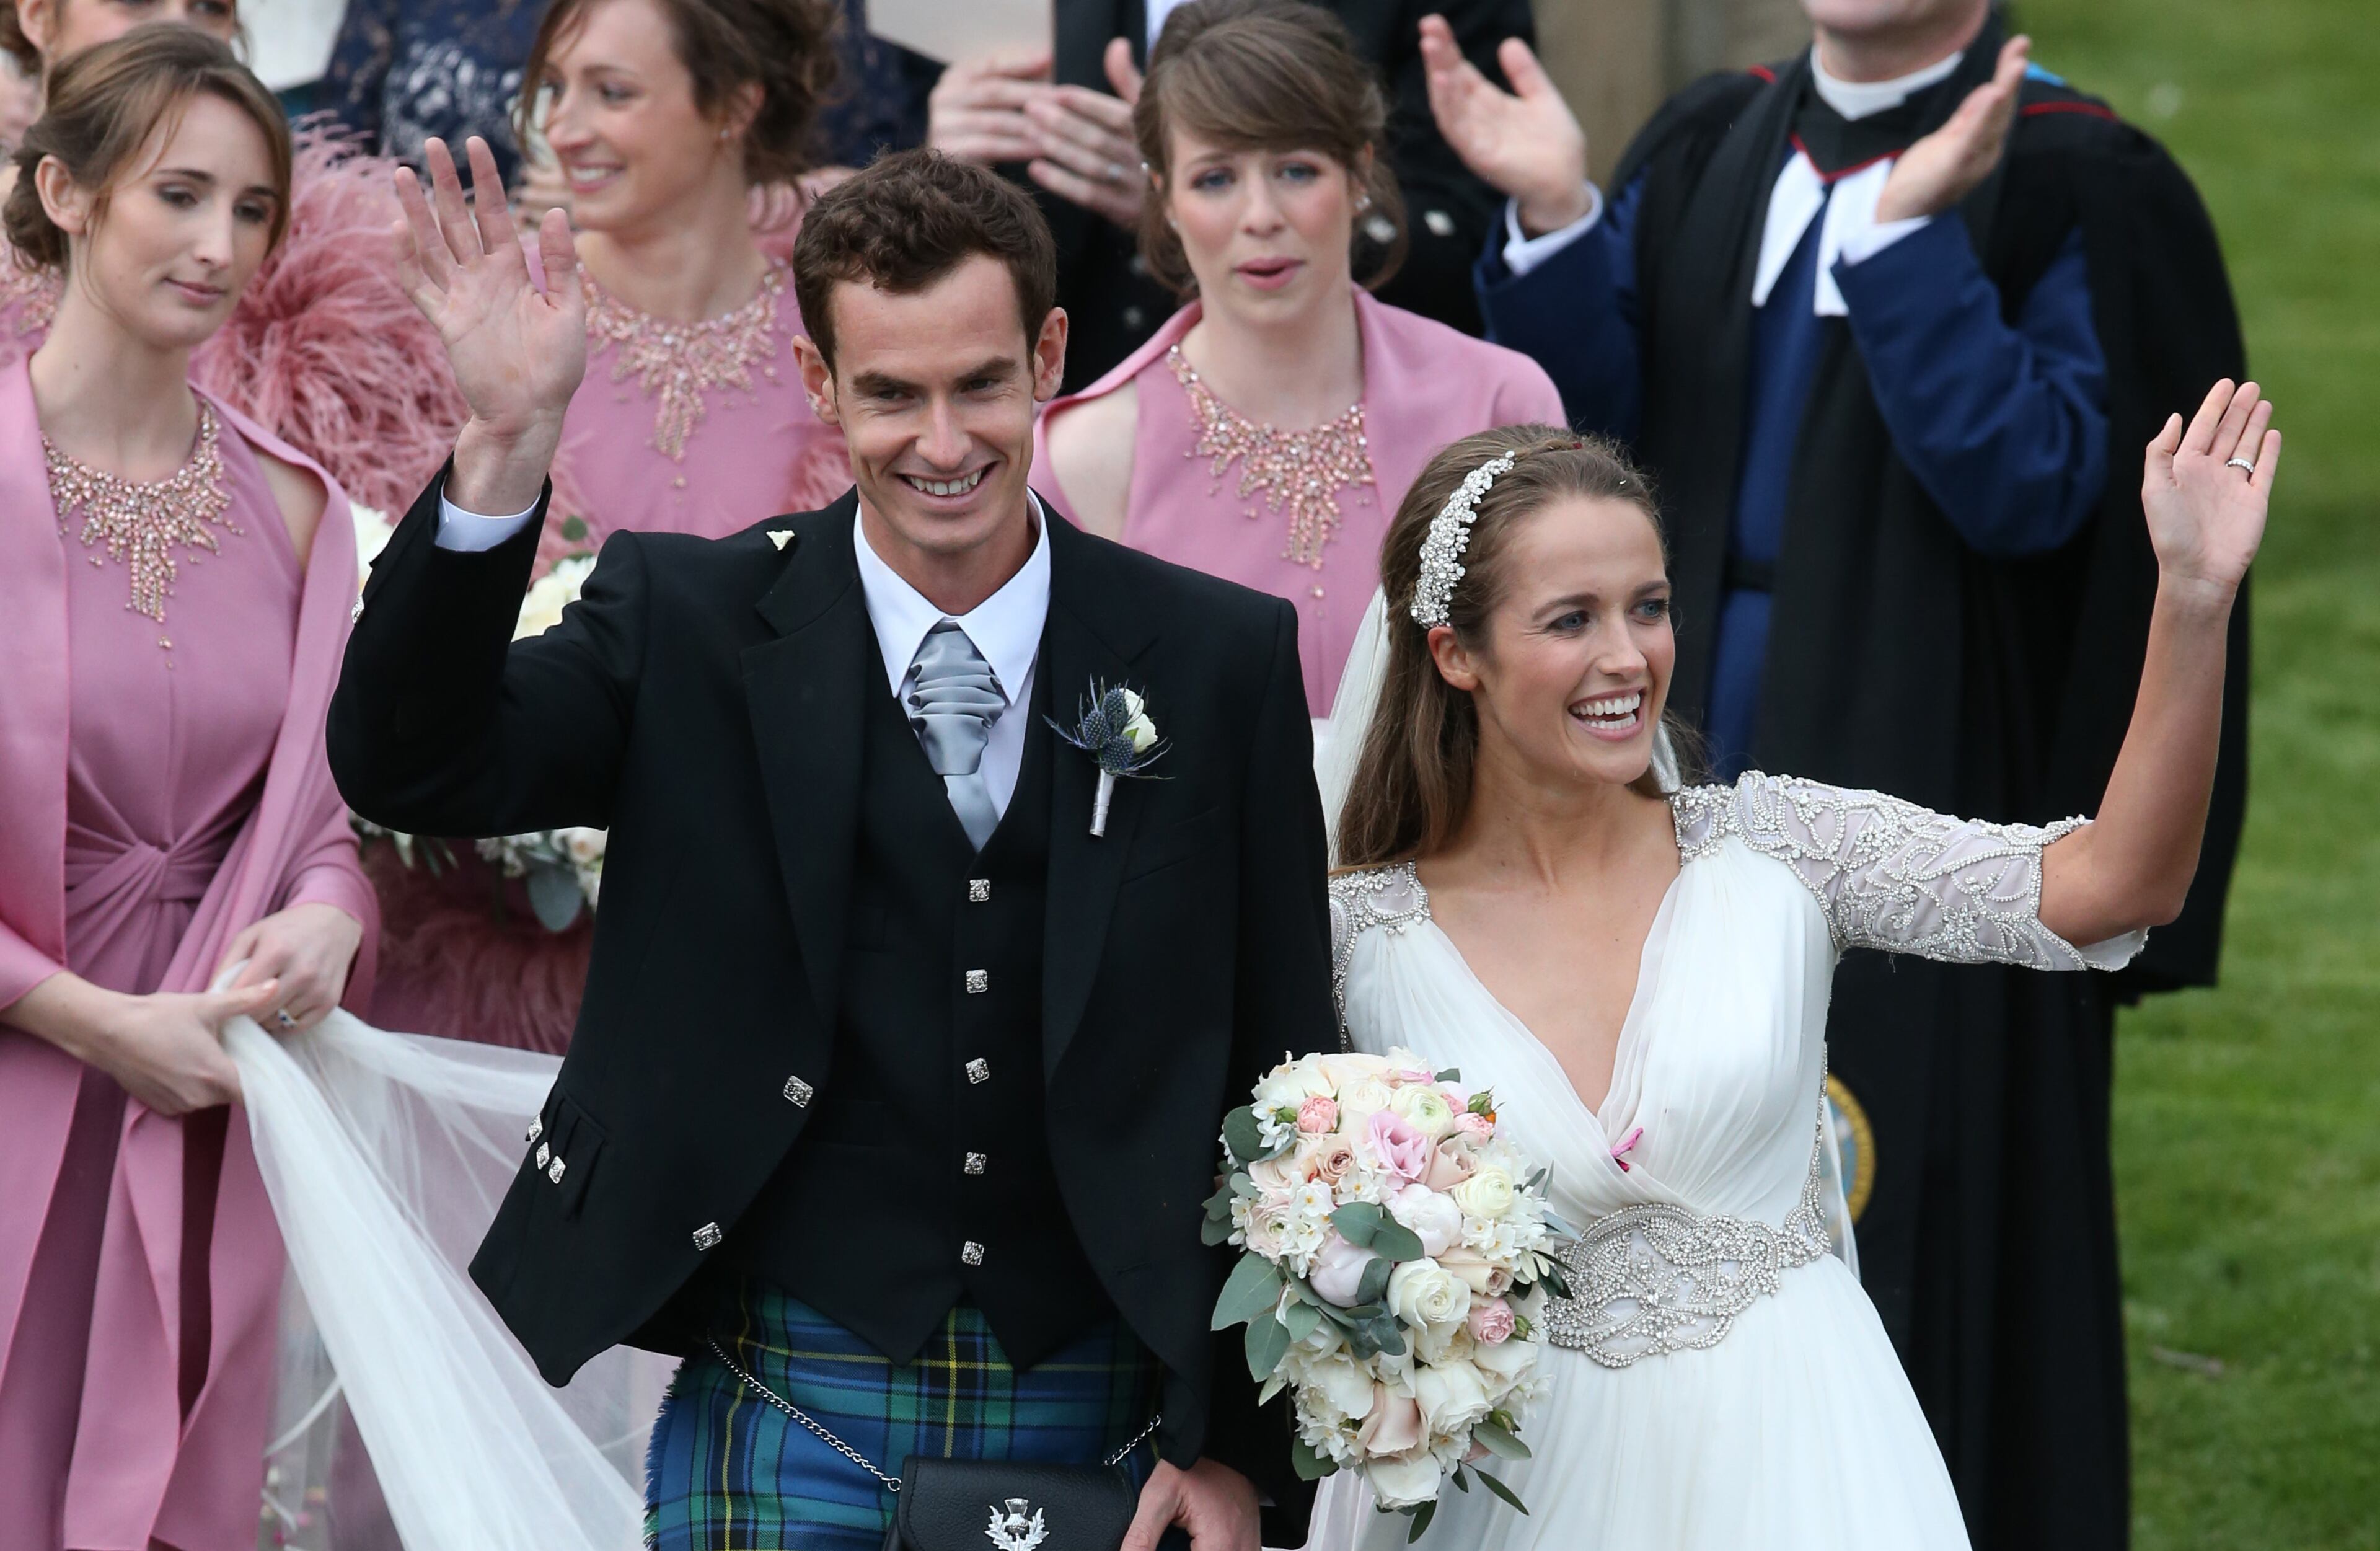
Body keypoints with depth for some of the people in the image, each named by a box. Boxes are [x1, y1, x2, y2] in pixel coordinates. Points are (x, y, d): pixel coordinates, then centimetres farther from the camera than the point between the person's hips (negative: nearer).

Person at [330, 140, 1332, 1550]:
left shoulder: (1221, 660, 2)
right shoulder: (691, 626, 1)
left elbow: (1278, 1080, 4)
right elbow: (408, 767, -13)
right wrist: (507, 444, -25)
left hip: (1108, 1426, 1)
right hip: (789, 1421, 0)